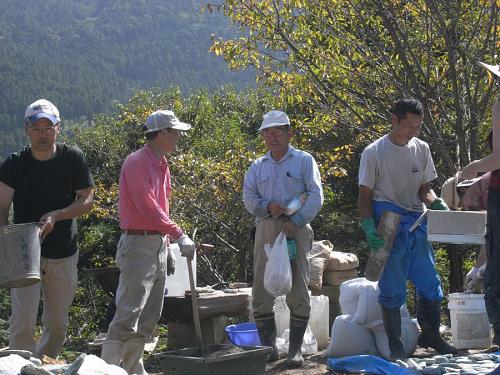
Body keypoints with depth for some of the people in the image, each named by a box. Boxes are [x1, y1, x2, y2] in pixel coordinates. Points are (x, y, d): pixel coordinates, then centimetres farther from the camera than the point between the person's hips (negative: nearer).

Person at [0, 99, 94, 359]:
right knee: (23, 322, -12)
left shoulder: (73, 158, -3)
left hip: (63, 254, 2)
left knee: (57, 324, 11)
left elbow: (87, 200, -3)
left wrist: (56, 216, -19)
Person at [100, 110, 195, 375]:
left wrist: (167, 245, 17)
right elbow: (148, 207, -21)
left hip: (158, 244, 9)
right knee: (129, 311, -13)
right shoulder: (137, 163, -13)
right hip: (139, 244, -9)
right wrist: (179, 236, -22)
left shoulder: (162, 165, 16)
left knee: (150, 314, 11)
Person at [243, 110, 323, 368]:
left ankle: (295, 349, 2)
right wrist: (268, 207, -11)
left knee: (298, 291, -5)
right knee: (261, 291, 1)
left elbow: (315, 197, -3)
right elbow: (249, 199, 10)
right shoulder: (257, 167, 16)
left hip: (296, 229, -3)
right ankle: (268, 346, 11)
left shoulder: (304, 161, 6)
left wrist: (295, 221, -15)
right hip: (266, 229, 3)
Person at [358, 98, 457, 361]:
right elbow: (365, 196, -4)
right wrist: (369, 228, -15)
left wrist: (436, 202, -6)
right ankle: (395, 346, 7)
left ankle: (431, 335, 22)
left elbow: (424, 189, 15)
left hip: (416, 223, 5)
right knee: (392, 288, -2)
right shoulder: (374, 152, -6)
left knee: (430, 283, 7)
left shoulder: (421, 149, 10)